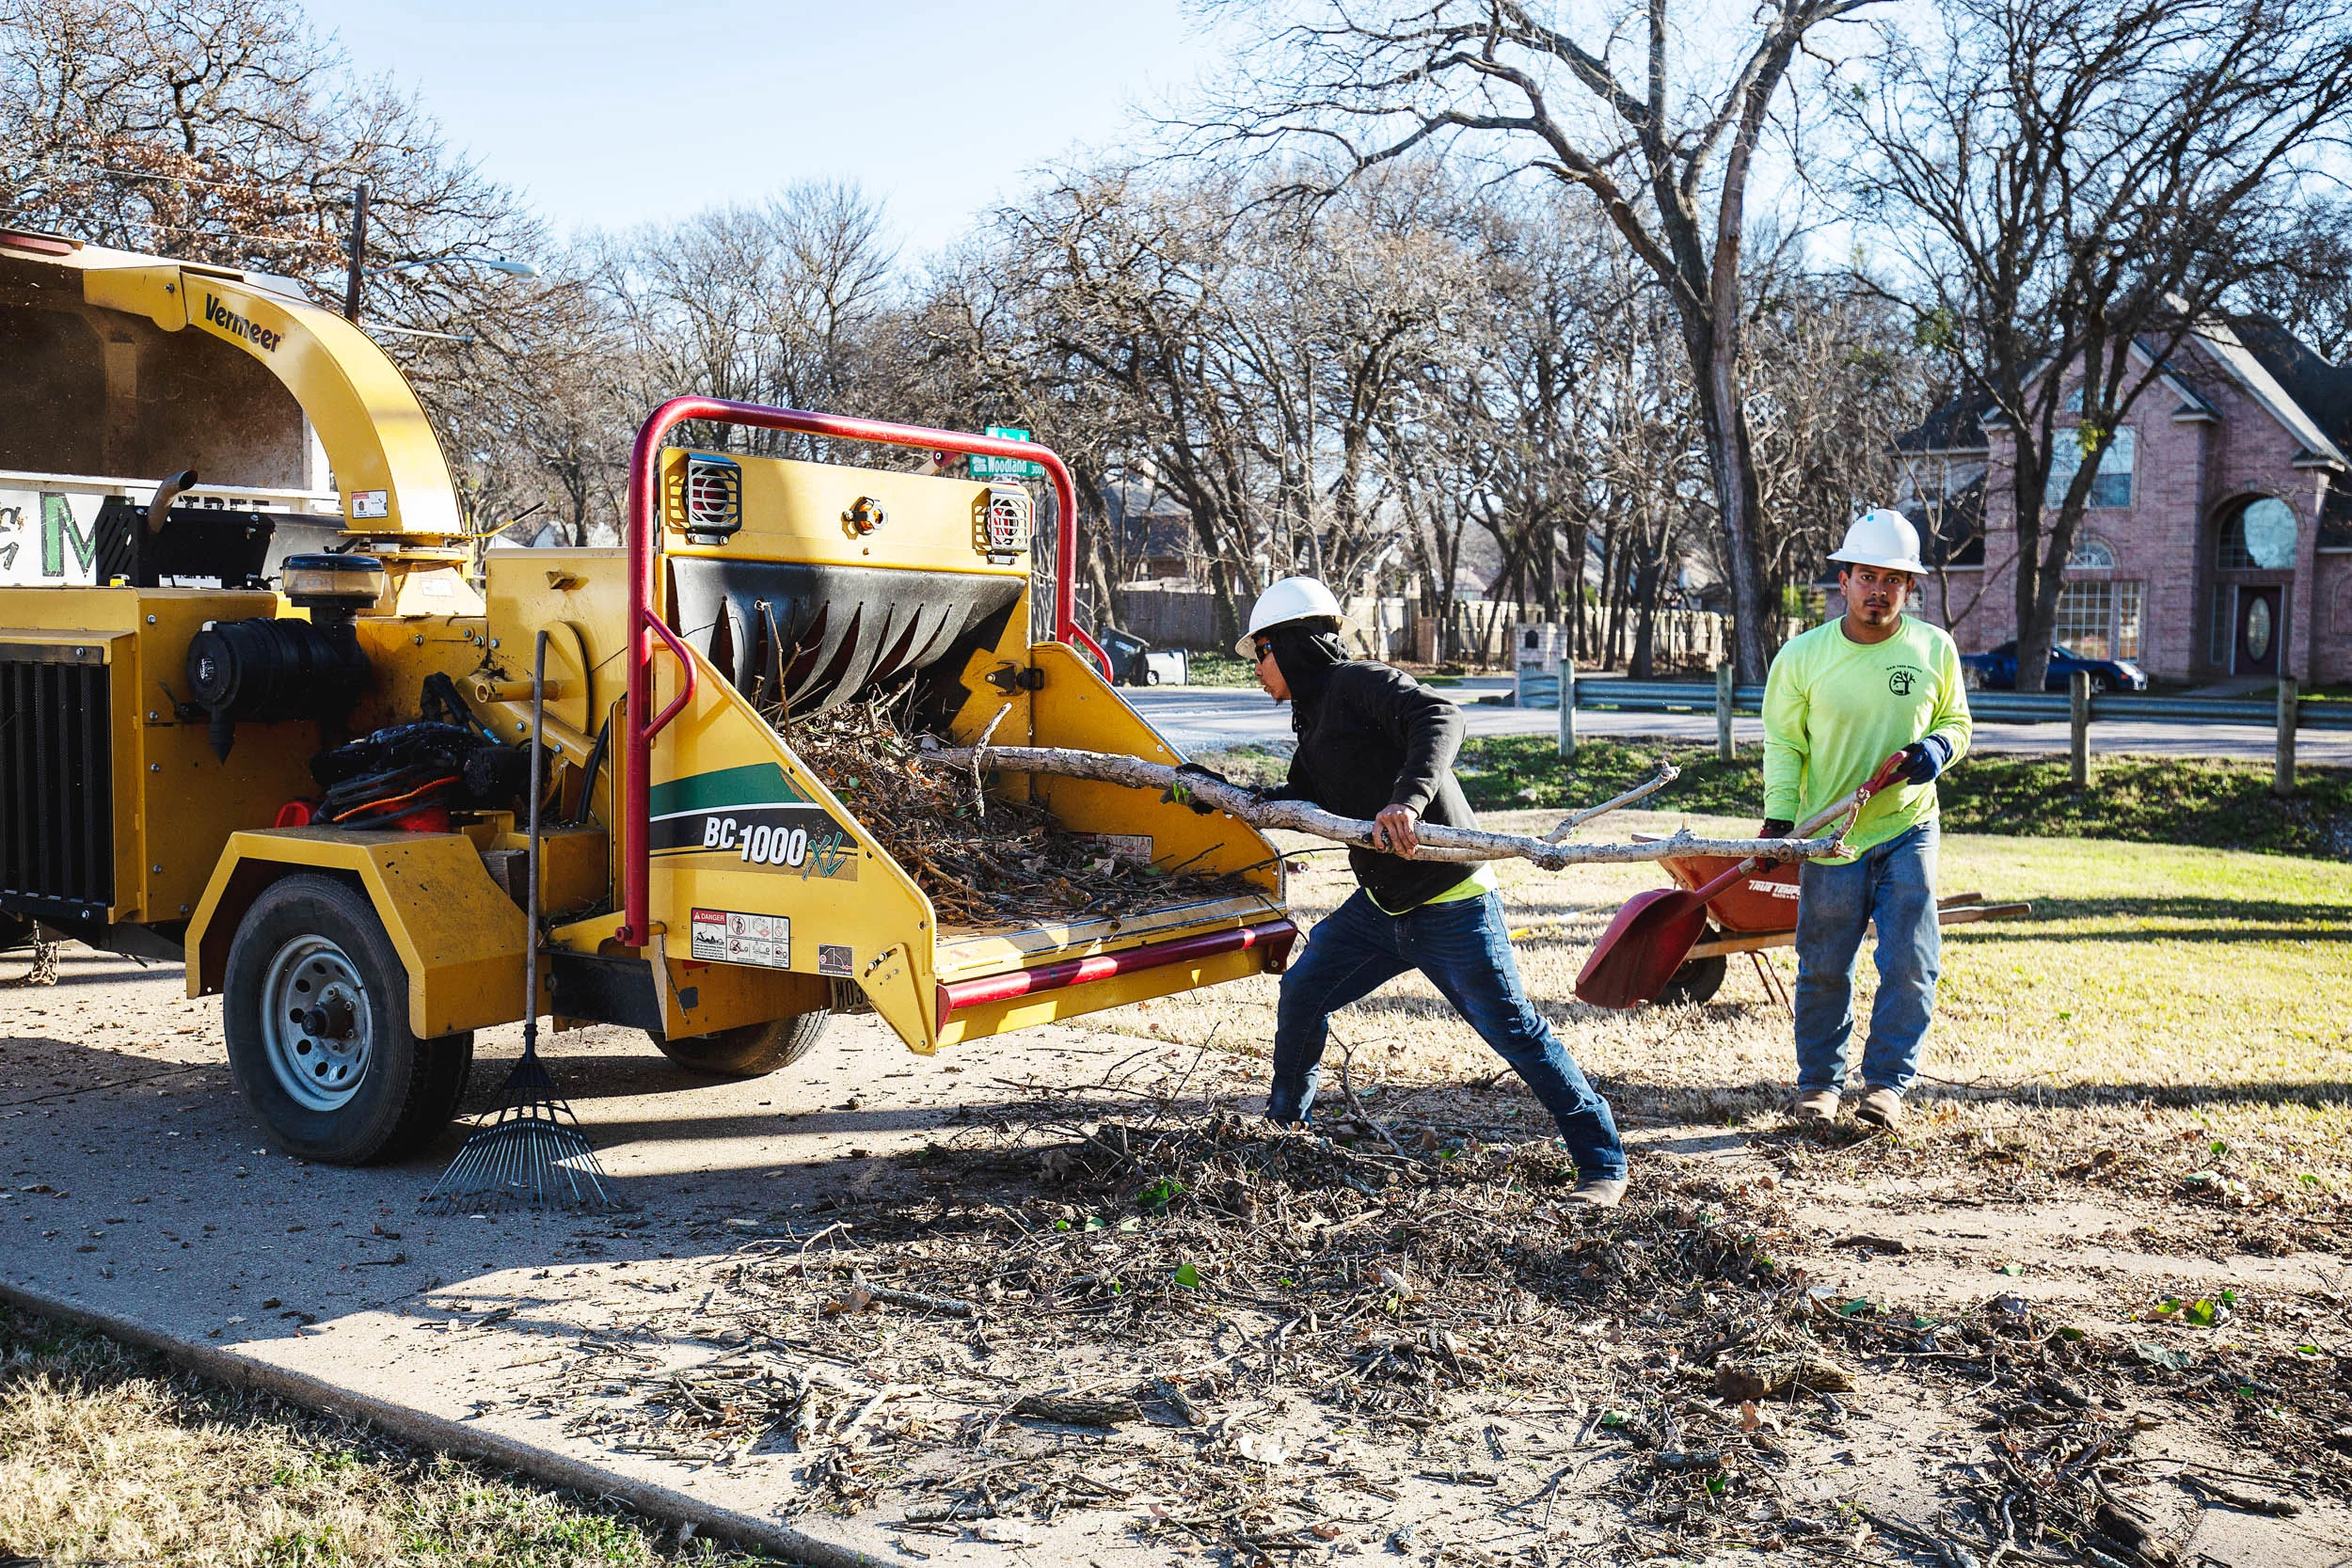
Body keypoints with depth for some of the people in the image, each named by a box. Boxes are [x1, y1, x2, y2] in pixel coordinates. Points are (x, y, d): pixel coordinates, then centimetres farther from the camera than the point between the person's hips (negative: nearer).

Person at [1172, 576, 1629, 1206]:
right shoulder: (1315, 717, 14)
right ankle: (1286, 1120, 35)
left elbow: (1440, 716, -30)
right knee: (1301, 994, 13)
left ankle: (1603, 1164, 2)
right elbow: (1297, 800, 21)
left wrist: (1409, 797, -44)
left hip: (1450, 905, -9)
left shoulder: (1361, 682, -14)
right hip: (1379, 903, 9)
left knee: (1512, 1029, -7)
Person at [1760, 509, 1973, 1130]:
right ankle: (1819, 1080, 23)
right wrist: (1778, 818, -10)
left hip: (1909, 831, 1)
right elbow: (1784, 742, 1)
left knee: (1910, 964, -3)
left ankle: (1888, 1080, 12)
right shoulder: (1801, 656, -4)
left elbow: (1956, 721, 14)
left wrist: (1939, 745, -10)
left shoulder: (1934, 648, 1)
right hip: (1830, 841, -1)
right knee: (1823, 970, 7)